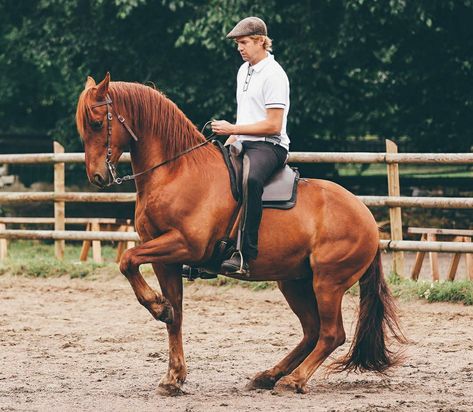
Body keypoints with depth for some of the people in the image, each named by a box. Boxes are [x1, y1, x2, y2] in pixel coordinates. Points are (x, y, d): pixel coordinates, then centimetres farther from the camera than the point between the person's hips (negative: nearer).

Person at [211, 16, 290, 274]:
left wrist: (232, 129, -15)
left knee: (251, 179, -39)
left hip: (269, 146, -10)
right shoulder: (244, 71, 18)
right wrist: (230, 141, 13)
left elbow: (273, 125, -16)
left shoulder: (273, 75, -10)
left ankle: (245, 253, -46)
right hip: (244, 144, 10)